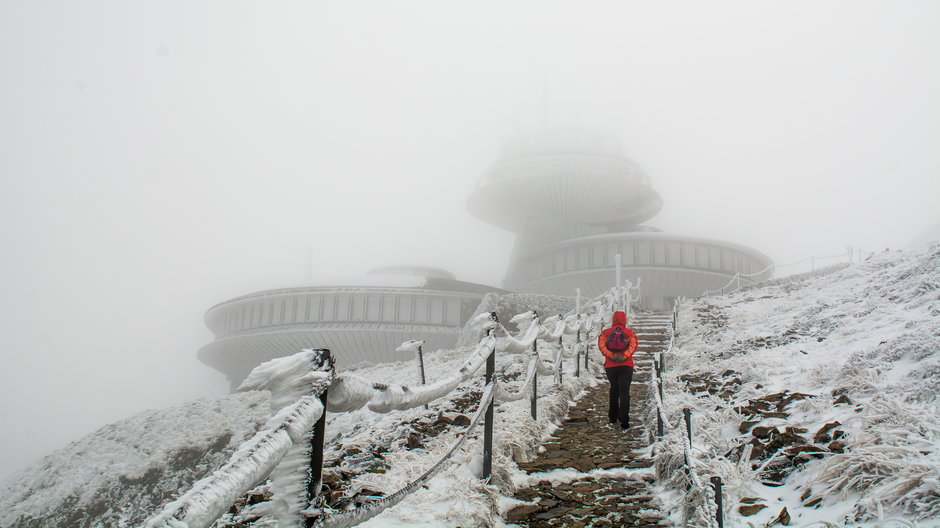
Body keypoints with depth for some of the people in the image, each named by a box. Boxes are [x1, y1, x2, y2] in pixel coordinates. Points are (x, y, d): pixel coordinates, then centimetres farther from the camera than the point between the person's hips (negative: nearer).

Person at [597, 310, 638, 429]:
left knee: (614, 389, 21)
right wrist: (624, 356, -19)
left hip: (610, 366, 2)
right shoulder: (630, 333, 6)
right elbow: (633, 345, -11)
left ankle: (613, 417, 25)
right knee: (624, 392, -3)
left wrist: (611, 356, -17)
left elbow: (601, 345, -9)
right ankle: (624, 420, -15)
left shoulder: (606, 332, 7)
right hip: (626, 366, -2)